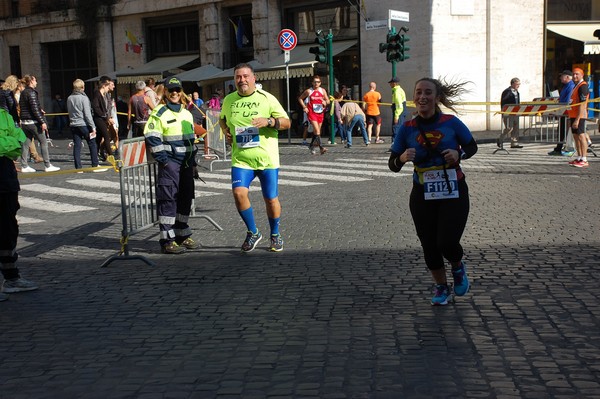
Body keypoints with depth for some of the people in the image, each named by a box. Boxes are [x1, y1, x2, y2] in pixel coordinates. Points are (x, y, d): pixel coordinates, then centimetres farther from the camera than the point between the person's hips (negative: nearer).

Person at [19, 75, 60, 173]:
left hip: (24, 122, 8)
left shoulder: (23, 93, 13)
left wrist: (39, 111, 21)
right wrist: (42, 121, -18)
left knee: (26, 143, 9)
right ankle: (47, 165, 2)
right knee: (43, 142, 1)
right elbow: (35, 109, -19)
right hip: (33, 122, -8)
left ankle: (24, 166, 9)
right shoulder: (32, 93, -13)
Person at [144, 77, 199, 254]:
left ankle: (182, 235, 23)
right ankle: (167, 240, -3)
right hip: (170, 162, -7)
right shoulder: (159, 113, -7)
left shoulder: (187, 114, 16)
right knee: (168, 199, -7)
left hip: (186, 163, 8)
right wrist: (163, 159, -16)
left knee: (186, 198, 12)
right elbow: (152, 137, -14)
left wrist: (193, 160, 17)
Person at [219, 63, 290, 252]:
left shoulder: (267, 98, -2)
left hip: (267, 158, -2)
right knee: (239, 193, -18)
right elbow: (222, 119, 28)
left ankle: (275, 235, 28)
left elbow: (287, 122, -1)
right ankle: (252, 232, 5)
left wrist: (268, 121, -19)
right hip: (240, 158, 2)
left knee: (271, 199, 3)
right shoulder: (229, 100, 8)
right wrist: (225, 131, 8)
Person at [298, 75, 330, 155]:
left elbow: (328, 100, 12)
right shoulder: (308, 91, -2)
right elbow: (300, 98, 9)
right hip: (312, 113, -4)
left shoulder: (323, 91, 6)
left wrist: (325, 102, -12)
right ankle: (321, 147, -24)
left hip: (320, 113, 4)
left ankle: (311, 145, 32)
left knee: (317, 130, 12)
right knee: (316, 130, -17)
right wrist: (304, 107, -2)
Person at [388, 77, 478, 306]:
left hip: (453, 193, -2)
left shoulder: (451, 123, -8)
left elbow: (472, 146, 6)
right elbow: (393, 165, -1)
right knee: (429, 246, 8)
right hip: (423, 195, 2)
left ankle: (458, 267, 26)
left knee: (447, 243, -12)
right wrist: (402, 158, -24)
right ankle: (441, 287, 35)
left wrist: (459, 154, -15)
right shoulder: (407, 129, -5)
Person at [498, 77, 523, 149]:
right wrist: (504, 113, -19)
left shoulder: (517, 92, 16)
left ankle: (514, 143, 9)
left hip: (515, 113, 9)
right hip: (508, 113, -8)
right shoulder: (507, 92, -11)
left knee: (515, 128, 6)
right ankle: (500, 140, 6)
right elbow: (503, 103, -14)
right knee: (509, 128, -10)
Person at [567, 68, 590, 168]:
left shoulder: (583, 86, -13)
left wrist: (577, 119, -24)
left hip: (579, 116, -10)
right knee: (576, 136, 12)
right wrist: (570, 118, 21)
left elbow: (582, 105, -20)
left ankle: (584, 160, -9)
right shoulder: (576, 86, 18)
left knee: (581, 136, -9)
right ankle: (579, 158, 19)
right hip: (573, 115, 10)